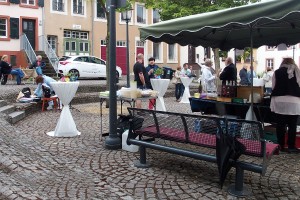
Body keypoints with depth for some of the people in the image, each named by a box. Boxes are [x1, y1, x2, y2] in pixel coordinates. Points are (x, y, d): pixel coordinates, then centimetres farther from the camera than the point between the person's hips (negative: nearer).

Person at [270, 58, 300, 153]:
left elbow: (273, 87, 7)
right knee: (292, 125, 4)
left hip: (279, 100, 2)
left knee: (280, 124, 7)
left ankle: (280, 145, 14)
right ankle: (291, 146, 6)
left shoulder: (277, 72, 10)